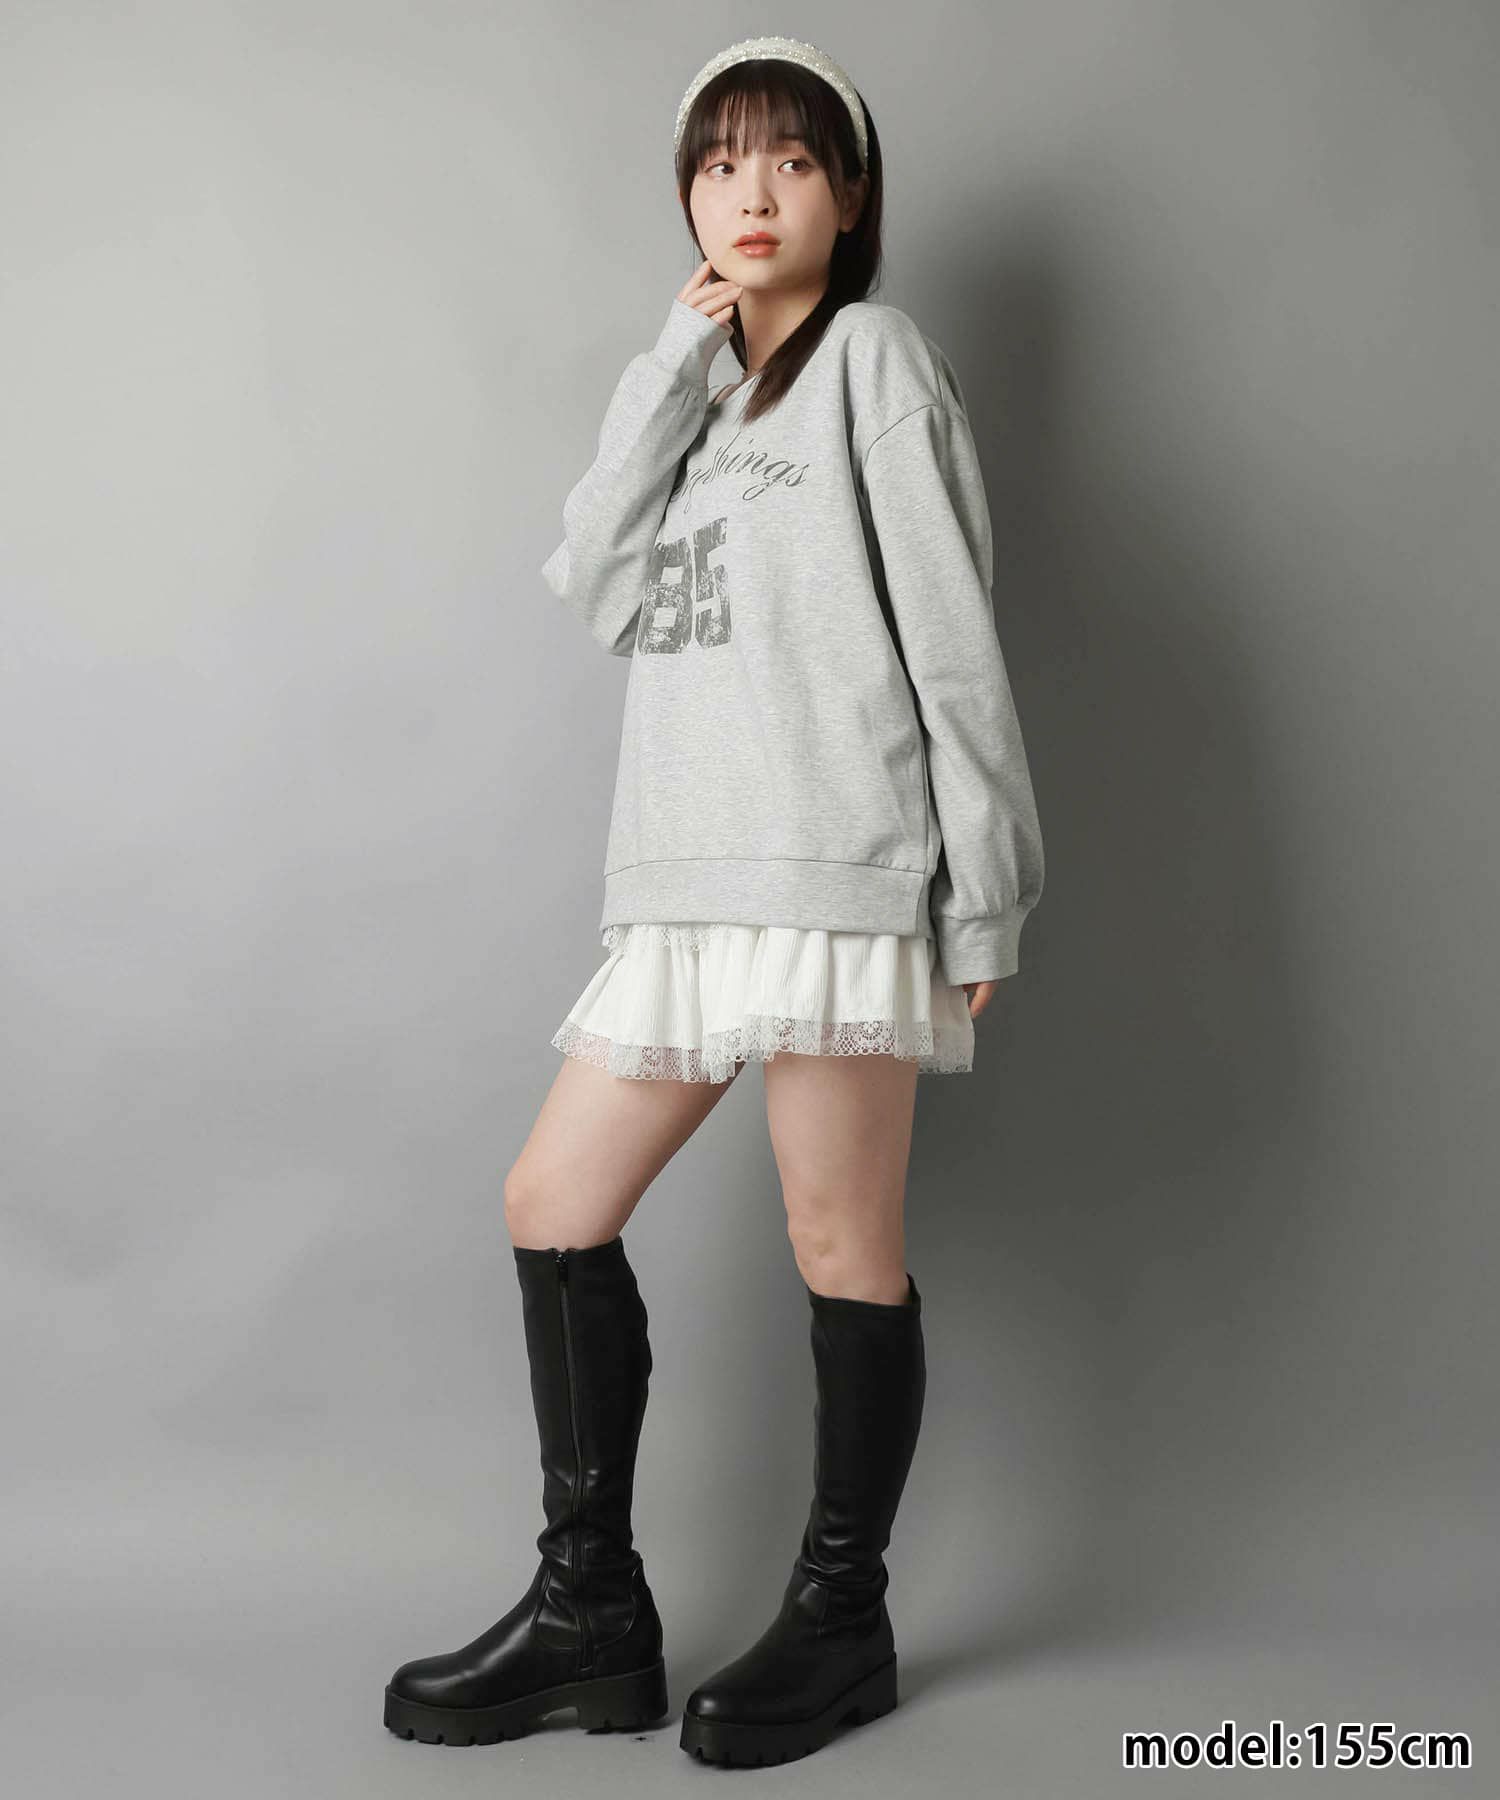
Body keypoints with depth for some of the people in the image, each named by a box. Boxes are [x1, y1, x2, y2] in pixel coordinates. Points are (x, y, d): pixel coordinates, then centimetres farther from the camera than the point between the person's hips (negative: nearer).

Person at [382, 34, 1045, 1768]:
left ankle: (841, 1618, 15)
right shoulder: (691, 391, 24)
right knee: (553, 1201, 5)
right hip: (686, 881, 7)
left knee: (840, 1241, -1)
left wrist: (982, 889, -8)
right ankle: (591, 1610, 15)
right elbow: (595, 585, 6)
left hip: (837, 870, -7)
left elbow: (951, 633, -2)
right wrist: (678, 362, 3)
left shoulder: (873, 358, 5)